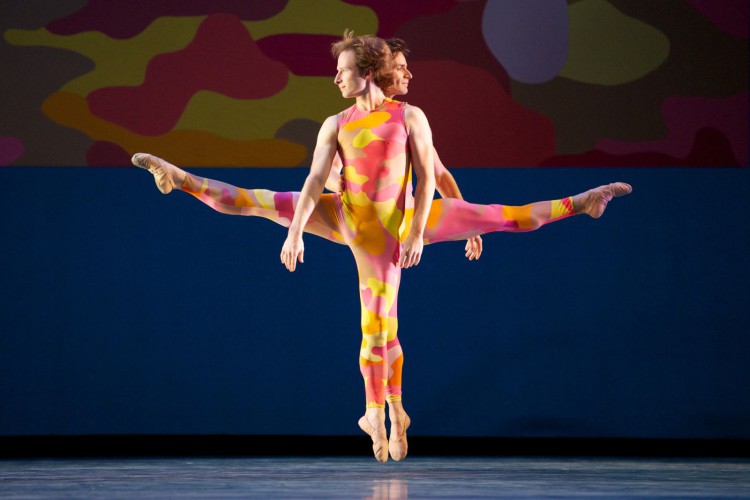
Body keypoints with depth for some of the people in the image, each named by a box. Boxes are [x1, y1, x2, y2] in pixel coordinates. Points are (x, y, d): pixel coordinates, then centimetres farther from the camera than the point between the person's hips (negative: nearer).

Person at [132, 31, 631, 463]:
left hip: (388, 236, -1)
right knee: (258, 201, -6)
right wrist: (295, 232, -19)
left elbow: (428, 176, -6)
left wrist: (417, 232, -17)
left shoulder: (410, 116, -4)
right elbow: (315, 181, -6)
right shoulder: (336, 125, 1)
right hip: (344, 219, 1)